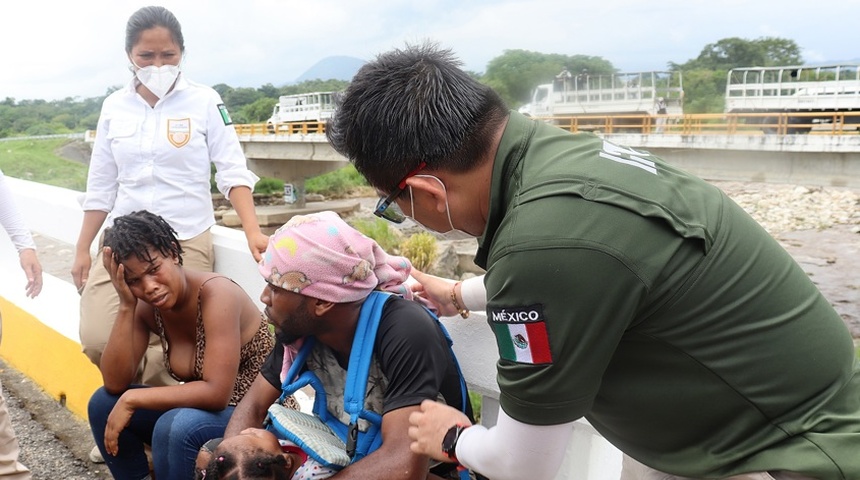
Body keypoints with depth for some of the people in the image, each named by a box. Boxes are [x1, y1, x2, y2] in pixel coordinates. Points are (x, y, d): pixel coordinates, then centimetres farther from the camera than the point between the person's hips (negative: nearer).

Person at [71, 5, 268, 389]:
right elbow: (101, 186, 11)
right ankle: (158, 389, 21)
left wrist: (253, 232, -19)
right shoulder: (114, 107, 7)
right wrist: (82, 249, 12)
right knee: (97, 341, -7)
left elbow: (233, 171, -6)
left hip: (186, 242, -3)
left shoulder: (204, 101, -3)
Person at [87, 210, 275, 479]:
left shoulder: (216, 293, -25)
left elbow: (216, 392, -30)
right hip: (204, 408, 7)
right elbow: (115, 384, -9)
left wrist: (132, 400, -22)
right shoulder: (146, 306, -3)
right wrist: (126, 305, -17)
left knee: (175, 426, -32)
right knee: (104, 403, -1)